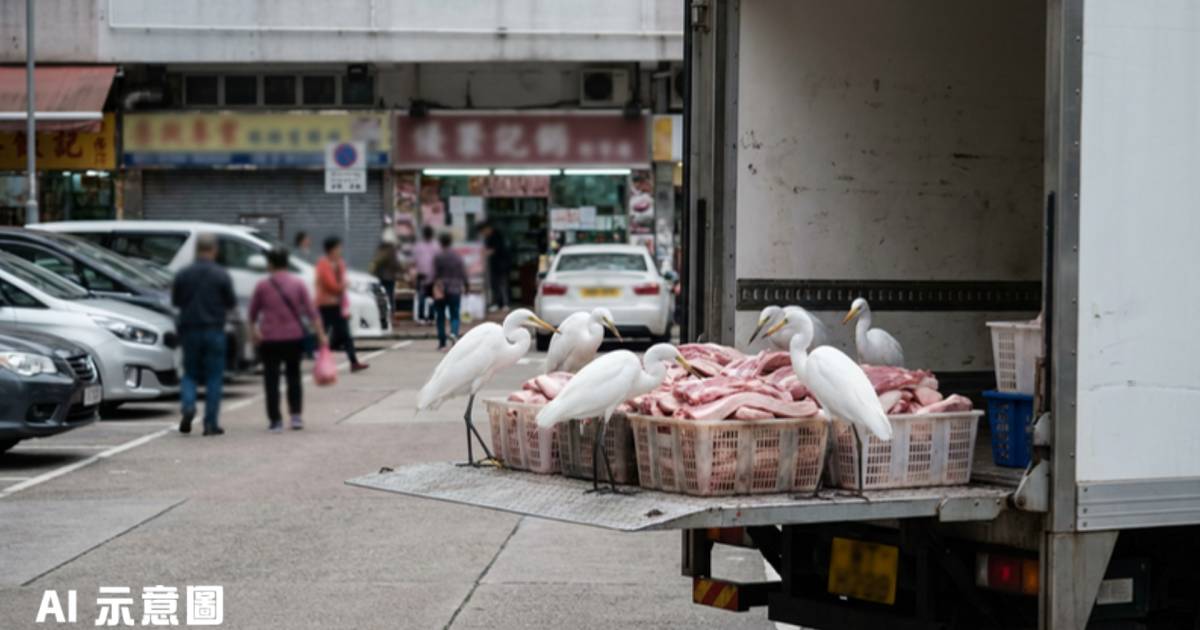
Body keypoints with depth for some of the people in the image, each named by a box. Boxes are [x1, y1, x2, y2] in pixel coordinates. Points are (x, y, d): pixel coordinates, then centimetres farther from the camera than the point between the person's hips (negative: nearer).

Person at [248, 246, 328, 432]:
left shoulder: (262, 285, -3)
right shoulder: (298, 284, 0)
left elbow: (253, 312, 7)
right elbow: (311, 310, -5)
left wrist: (253, 329, 24)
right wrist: (320, 334, -2)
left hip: (270, 340, -2)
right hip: (294, 338, 2)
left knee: (271, 380, 4)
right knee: (294, 377, 16)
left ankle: (275, 421, 1)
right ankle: (296, 416, 7)